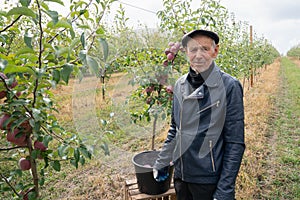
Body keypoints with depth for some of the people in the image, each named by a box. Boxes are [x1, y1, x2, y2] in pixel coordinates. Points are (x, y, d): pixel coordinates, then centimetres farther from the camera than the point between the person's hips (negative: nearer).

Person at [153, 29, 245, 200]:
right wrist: (162, 163, 12)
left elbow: (235, 143, -12)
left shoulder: (230, 86, -13)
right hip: (180, 175, 5)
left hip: (209, 180, -4)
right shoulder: (180, 85, 2)